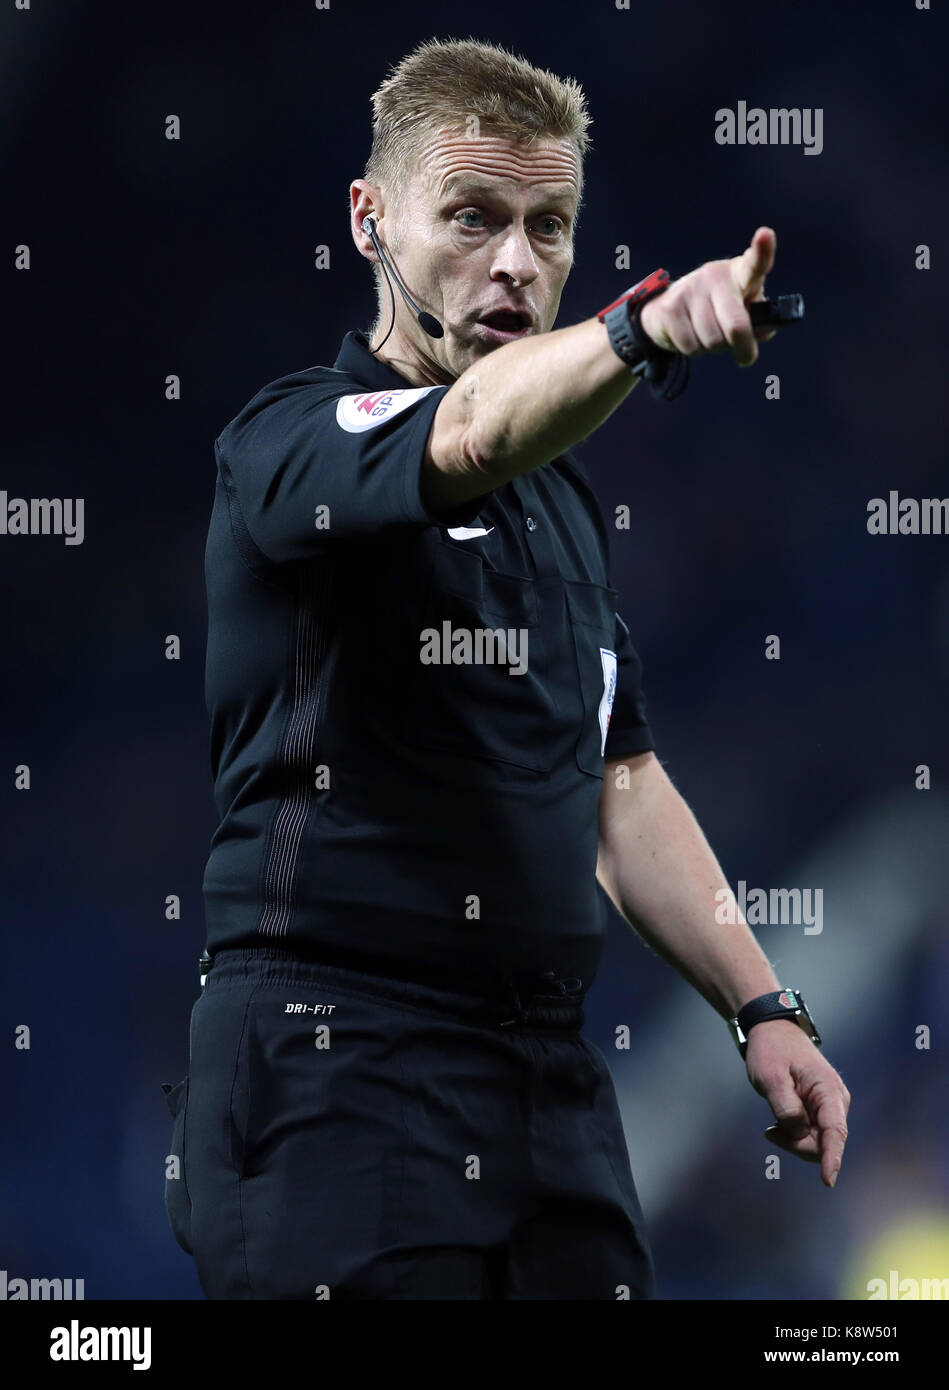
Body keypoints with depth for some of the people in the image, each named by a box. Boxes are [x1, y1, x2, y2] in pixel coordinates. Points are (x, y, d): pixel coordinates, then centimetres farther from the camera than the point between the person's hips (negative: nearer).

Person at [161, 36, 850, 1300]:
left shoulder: (562, 496, 19)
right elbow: (471, 433, -29)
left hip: (551, 1086, 7)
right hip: (339, 1082, -7)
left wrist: (762, 1008, 14)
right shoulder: (292, 441, -6)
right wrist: (643, 327, -47)